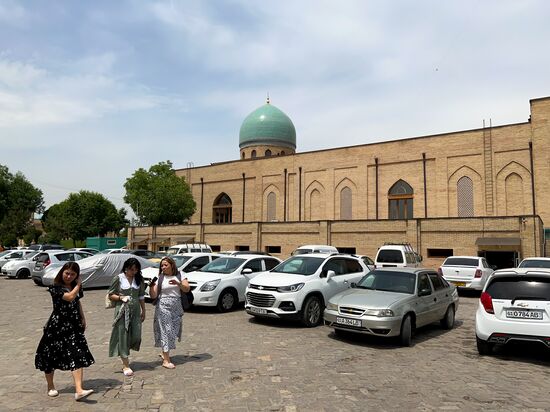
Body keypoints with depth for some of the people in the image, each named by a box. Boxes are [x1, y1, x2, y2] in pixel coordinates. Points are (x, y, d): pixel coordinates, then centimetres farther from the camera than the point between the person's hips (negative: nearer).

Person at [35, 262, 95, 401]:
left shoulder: (76, 287, 8)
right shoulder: (55, 287, -11)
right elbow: (70, 297, -26)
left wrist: (83, 319, 16)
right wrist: (78, 285, -13)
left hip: (74, 326, 4)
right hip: (57, 326, -4)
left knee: (78, 357, -8)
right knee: (51, 357, 11)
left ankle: (79, 391, -12)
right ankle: (51, 387, 33)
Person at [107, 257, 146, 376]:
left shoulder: (139, 279, 7)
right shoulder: (118, 278, -5)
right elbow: (110, 295, 0)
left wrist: (143, 310, 13)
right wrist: (121, 297, -16)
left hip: (135, 310, 4)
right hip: (122, 310, -4)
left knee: (136, 336, 1)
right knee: (123, 336, -1)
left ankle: (124, 355, 29)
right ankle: (126, 365, 8)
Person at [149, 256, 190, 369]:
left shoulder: (179, 276, 6)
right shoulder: (159, 278, 1)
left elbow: (187, 289, -4)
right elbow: (153, 296, -3)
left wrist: (178, 283, -20)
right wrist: (151, 286, -21)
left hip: (176, 307, 3)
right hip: (163, 306, -3)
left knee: (174, 330, 9)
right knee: (166, 330, -5)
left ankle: (164, 353, 31)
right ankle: (166, 360, 0)